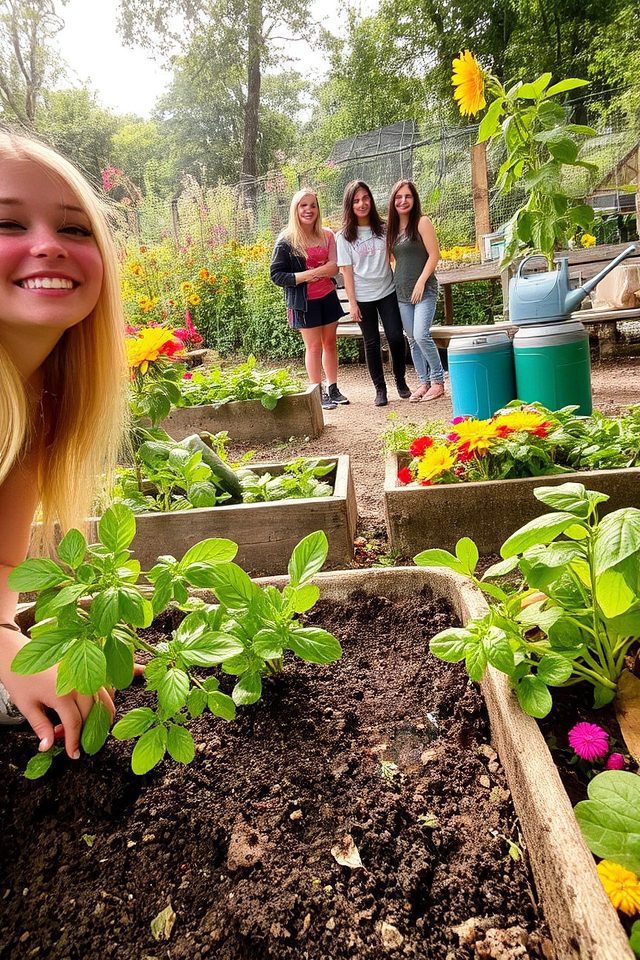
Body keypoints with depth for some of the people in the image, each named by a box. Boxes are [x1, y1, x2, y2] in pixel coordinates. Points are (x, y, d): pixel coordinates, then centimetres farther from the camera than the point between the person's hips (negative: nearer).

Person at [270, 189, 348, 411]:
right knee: (314, 346, 0)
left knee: (330, 343, 10)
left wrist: (311, 272, -19)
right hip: (303, 301, -4)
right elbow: (276, 275, -10)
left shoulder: (327, 236, 3)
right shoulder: (286, 241, -8)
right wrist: (303, 277, -20)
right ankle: (318, 393, 10)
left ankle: (332, 389, 21)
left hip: (327, 296, 4)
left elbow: (334, 267, -5)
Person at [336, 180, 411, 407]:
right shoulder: (345, 236, -3)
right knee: (372, 343, 4)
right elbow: (347, 271, -4)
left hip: (387, 292, 2)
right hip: (363, 297, -2)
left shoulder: (382, 228, 3)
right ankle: (380, 388, 15)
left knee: (396, 337, -2)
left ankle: (400, 381, 19)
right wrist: (352, 303, -8)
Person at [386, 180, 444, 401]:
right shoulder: (393, 227, 11)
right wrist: (399, 281, 8)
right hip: (402, 292, 6)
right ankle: (424, 382, 16)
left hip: (424, 290, -6)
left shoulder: (422, 222, -6)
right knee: (412, 340, 7)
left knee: (421, 335, -17)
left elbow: (434, 254, -10)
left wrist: (421, 282, -15)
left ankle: (438, 381, -2)